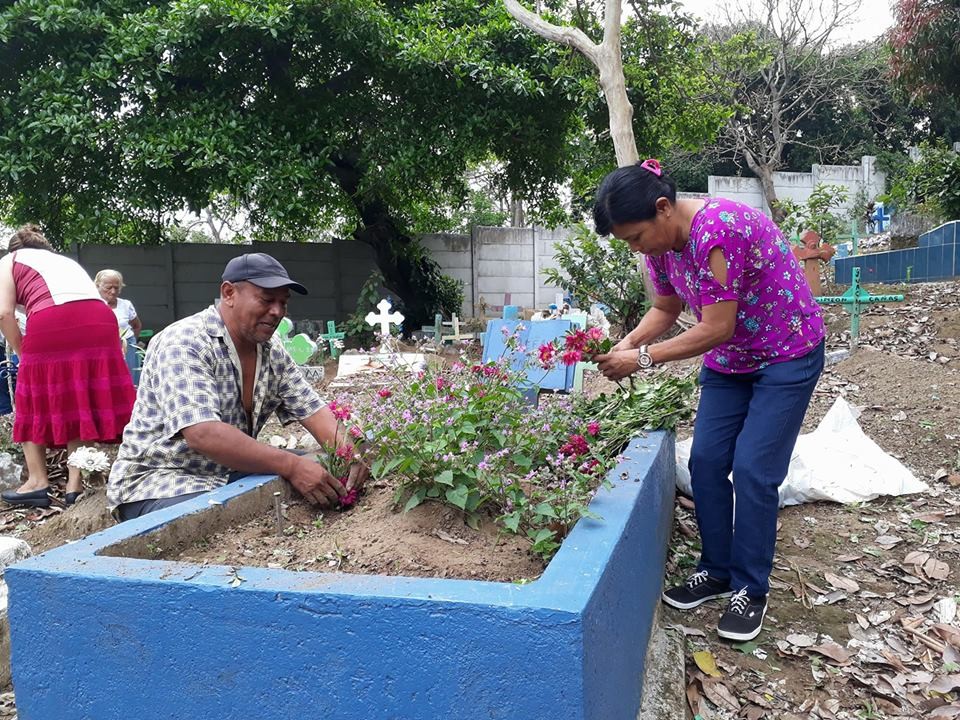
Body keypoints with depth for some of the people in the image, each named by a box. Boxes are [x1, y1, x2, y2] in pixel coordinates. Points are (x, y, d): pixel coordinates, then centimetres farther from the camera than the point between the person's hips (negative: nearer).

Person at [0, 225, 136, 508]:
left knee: (37, 404, 11)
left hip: (51, 324, -4)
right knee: (82, 403, 9)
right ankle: (76, 483, 6)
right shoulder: (67, 261, 38)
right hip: (100, 322, 4)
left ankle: (38, 482, 12)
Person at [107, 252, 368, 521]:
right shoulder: (185, 344, -21)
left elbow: (311, 408, 2)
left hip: (230, 470, 8)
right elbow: (202, 434, -33)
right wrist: (290, 465, -36)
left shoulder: (273, 350, 3)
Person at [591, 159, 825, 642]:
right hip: (729, 360, 8)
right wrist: (626, 344, -10)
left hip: (786, 354, -7)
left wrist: (643, 358, -25)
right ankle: (716, 571, 20)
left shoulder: (717, 229, -32)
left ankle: (750, 590, 9)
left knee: (753, 471, -8)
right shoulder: (661, 243, -7)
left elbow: (716, 328, -29)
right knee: (706, 463, 3)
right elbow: (665, 310, 7)